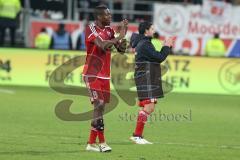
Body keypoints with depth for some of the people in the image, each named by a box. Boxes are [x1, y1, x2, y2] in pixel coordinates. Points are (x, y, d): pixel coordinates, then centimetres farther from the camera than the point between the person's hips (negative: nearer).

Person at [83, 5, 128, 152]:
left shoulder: (109, 30, 11)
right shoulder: (91, 29, -11)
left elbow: (121, 50, 11)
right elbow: (102, 45, -27)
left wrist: (123, 34, -7)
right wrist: (120, 37, -22)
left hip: (105, 75, 8)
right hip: (92, 74, -7)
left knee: (101, 107, 6)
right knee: (99, 104, -15)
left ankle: (91, 143, 12)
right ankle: (102, 142, -12)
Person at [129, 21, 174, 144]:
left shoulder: (143, 43, 19)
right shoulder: (145, 44, -15)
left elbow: (157, 57, 24)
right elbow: (159, 58, -17)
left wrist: (167, 47, 17)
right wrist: (166, 46, -3)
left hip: (149, 80, 11)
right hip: (146, 80, -11)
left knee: (149, 108, 11)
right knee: (148, 107, -13)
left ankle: (138, 135, 12)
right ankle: (137, 135, -13)